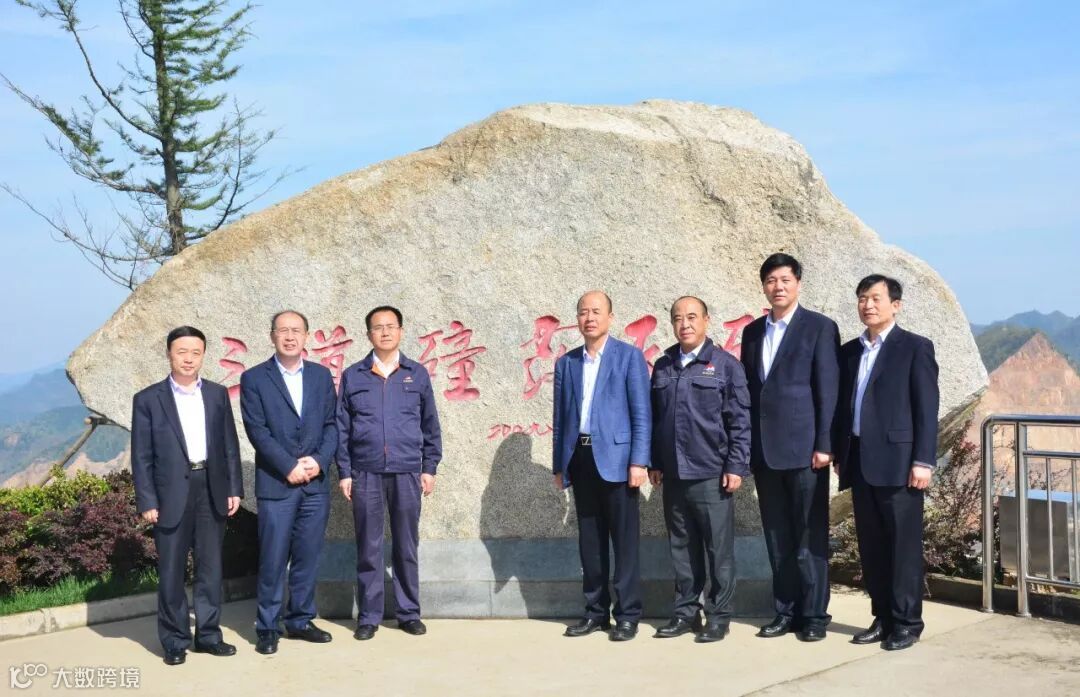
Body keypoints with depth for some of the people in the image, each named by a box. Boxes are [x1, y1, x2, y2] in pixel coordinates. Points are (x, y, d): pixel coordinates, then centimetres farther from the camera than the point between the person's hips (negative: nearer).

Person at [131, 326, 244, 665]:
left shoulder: (217, 394, 8)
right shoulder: (148, 399, -1)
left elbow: (230, 445, 9)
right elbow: (142, 456, -2)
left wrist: (234, 488, 3)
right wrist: (146, 501, -8)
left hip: (212, 491, 3)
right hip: (171, 494, -3)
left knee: (210, 567, 9)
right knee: (171, 571, 4)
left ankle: (208, 634, 20)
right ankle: (175, 641, 15)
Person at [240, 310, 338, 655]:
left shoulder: (321, 375, 11)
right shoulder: (254, 378, 0)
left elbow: (331, 424, 8)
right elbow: (257, 431, -6)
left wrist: (319, 461, -8)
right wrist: (289, 467, -12)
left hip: (315, 484, 3)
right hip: (275, 484, -3)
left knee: (307, 557, 8)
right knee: (272, 560, -1)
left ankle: (300, 620, 20)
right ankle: (267, 628, 10)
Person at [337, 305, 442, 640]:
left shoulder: (417, 374, 7)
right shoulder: (352, 376, 6)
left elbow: (430, 425, 9)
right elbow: (342, 428, 6)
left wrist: (430, 467, 5)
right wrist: (344, 472, 1)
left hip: (407, 473, 0)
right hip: (365, 474, 0)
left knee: (406, 548, 7)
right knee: (368, 549, 4)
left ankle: (409, 613, 17)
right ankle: (368, 616, 13)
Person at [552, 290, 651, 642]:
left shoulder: (629, 356, 1)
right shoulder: (566, 363, 13)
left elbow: (641, 413, -4)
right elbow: (561, 417, 14)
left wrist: (638, 461, -11)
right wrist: (559, 465, 10)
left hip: (616, 458, -4)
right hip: (580, 459, 4)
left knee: (624, 539, 0)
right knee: (590, 540, 10)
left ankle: (627, 614, 8)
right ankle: (596, 610, 19)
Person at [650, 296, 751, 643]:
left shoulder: (726, 364, -2)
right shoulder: (663, 367, 11)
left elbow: (740, 421, -5)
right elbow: (654, 418, 14)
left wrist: (736, 466, -9)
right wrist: (654, 463, 11)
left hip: (711, 474, -4)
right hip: (673, 475, 4)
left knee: (718, 549, 2)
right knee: (682, 547, 11)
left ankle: (719, 617, 11)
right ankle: (685, 611, 21)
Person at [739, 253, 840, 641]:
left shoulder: (820, 327, -1)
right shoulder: (752, 332, 14)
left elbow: (827, 389, -6)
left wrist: (824, 445, -12)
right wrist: (745, 446, 9)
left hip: (803, 447, -5)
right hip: (764, 449, 5)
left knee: (810, 535, 1)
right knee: (777, 537, 9)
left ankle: (814, 614, 9)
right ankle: (786, 610, 17)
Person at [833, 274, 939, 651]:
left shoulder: (915, 347, -1)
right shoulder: (849, 351, 15)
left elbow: (927, 408, -6)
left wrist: (923, 461, -13)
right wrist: (840, 455, 11)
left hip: (898, 461, -5)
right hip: (860, 461, 6)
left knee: (903, 546, 0)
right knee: (871, 546, 9)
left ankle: (907, 622, 9)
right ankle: (883, 617, 18)